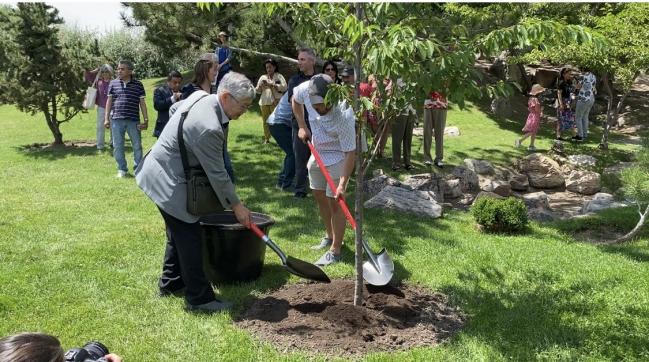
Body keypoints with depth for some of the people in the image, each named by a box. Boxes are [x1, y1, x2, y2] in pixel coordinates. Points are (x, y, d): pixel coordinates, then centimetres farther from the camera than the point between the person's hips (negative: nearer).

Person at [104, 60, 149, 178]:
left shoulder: (138, 84, 3)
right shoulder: (113, 83, 7)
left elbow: (142, 103, 5)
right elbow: (109, 101, 10)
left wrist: (146, 119, 0)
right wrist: (106, 118, 6)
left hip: (133, 120, -1)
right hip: (116, 120, 1)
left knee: (137, 146, 5)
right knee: (118, 146, 6)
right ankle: (122, 169, 18)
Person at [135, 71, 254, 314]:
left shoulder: (201, 96, -2)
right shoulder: (208, 128, -31)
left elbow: (174, 109, 19)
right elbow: (217, 174, -23)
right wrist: (236, 206, -11)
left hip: (161, 171, 11)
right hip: (168, 183, -11)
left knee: (178, 232, 21)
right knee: (190, 237, -4)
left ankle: (170, 283, 36)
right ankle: (199, 298, 6)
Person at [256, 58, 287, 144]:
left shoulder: (279, 76, 7)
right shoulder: (262, 77, 18)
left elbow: (284, 87, -8)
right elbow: (258, 91, 16)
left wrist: (272, 85, -12)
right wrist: (261, 86, -6)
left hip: (275, 102, -4)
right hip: (264, 102, 4)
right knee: (265, 121, 2)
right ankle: (266, 139, 8)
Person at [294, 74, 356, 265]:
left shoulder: (344, 117, -37)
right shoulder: (307, 90, -22)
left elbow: (350, 153, -32)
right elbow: (295, 99, 4)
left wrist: (342, 184, -36)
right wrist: (302, 127, -3)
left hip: (337, 155, -7)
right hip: (317, 151, 7)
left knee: (334, 201, -7)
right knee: (319, 195, 16)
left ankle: (335, 251, 3)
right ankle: (330, 236, 35)